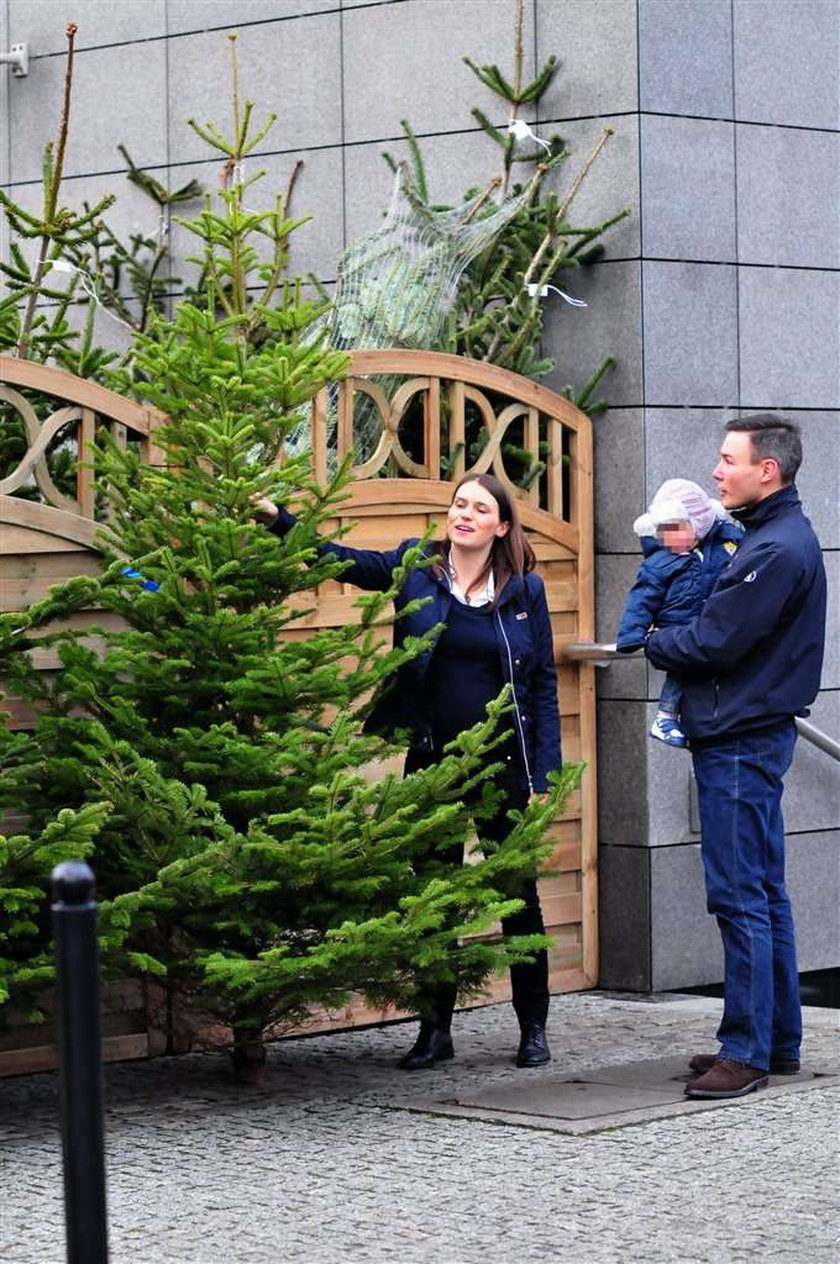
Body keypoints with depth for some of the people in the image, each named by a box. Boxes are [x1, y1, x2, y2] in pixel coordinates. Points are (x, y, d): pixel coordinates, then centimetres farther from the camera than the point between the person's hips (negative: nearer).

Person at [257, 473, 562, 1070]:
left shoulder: (525, 590, 0)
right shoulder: (416, 569, 2)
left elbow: (544, 684, 1)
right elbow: (341, 559, -5)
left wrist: (543, 776, -5)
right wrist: (278, 518, -20)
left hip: (504, 766, -1)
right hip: (433, 762, 1)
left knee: (519, 896, 6)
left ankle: (533, 1028, 17)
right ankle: (436, 1028, 17)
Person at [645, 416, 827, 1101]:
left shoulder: (778, 549, -18)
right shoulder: (771, 536, 16)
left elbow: (715, 642, -19)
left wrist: (657, 643, -1)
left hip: (740, 742, -11)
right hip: (750, 735, 11)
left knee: (741, 897, -8)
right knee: (764, 894, 14)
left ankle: (746, 1050, -5)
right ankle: (778, 1040, 21)